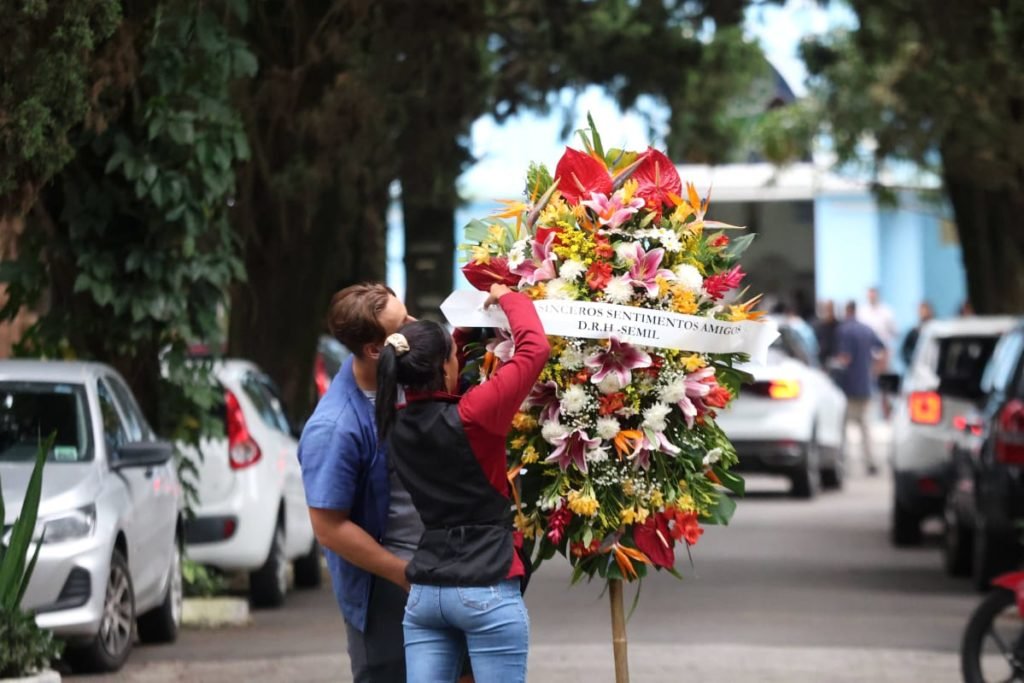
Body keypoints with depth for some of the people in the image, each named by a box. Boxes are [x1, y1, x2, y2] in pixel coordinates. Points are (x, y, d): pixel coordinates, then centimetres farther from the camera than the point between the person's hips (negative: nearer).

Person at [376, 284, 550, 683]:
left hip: (425, 593, 6)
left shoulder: (397, 428, 4)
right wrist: (507, 298, 5)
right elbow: (535, 348, -12)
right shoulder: (470, 419, -14)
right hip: (487, 592, -6)